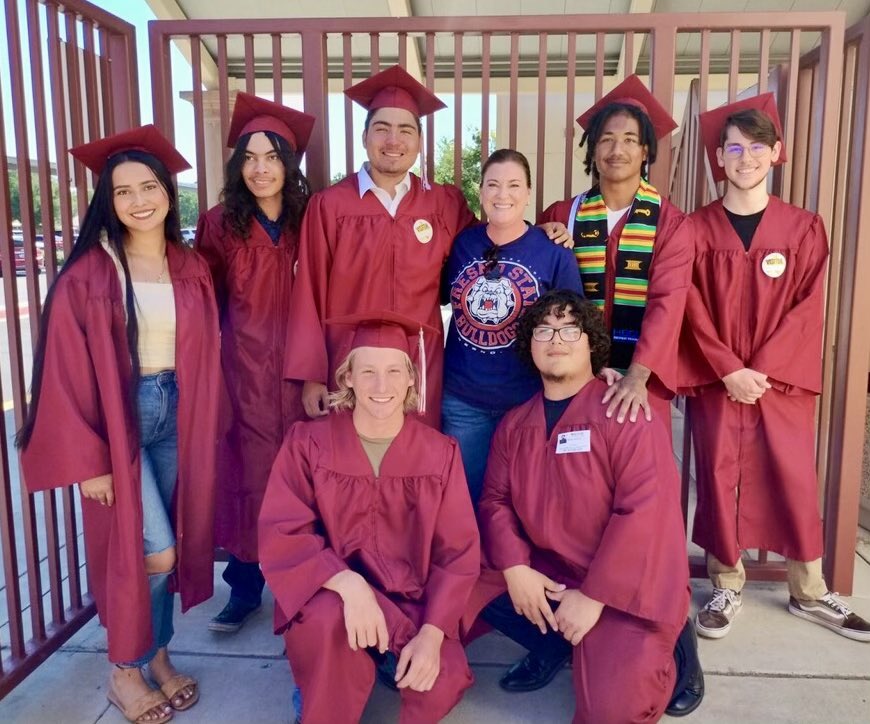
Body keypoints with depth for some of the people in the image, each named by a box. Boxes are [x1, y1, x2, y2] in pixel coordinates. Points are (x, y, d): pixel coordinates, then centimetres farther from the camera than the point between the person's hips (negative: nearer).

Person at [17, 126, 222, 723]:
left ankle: (158, 656, 32)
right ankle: (123, 670, 21)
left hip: (177, 414, 5)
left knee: (175, 545, 12)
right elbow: (68, 371, -10)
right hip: (117, 417, -4)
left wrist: (207, 426, 6)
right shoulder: (87, 275, -11)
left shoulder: (193, 269, 4)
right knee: (149, 551, -4)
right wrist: (87, 458, -11)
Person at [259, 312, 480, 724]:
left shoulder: (440, 453, -5)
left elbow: (458, 553, -5)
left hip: (411, 598, 1)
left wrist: (431, 633, -19)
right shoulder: (307, 442, -7)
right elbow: (281, 535, -14)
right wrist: (348, 583, -31)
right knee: (328, 620, -34)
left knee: (440, 685, -23)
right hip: (328, 591, -1)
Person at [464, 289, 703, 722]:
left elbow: (644, 511, -20)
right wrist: (515, 568, -13)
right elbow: (495, 500, 5)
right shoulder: (515, 424, 6)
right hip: (545, 573, 6)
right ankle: (554, 646, 8)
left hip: (625, 589, -5)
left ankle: (669, 645, 10)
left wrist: (594, 595, -20)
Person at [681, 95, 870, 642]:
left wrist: (762, 369, -13)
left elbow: (807, 310, -3)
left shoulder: (804, 228, 2)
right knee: (720, 481, 5)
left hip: (783, 379, 1)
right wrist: (729, 370, -14)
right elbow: (692, 309, -4)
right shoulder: (698, 229, 1)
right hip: (715, 380, 0)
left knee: (794, 482, 7)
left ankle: (810, 592, 25)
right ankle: (727, 586, 22)